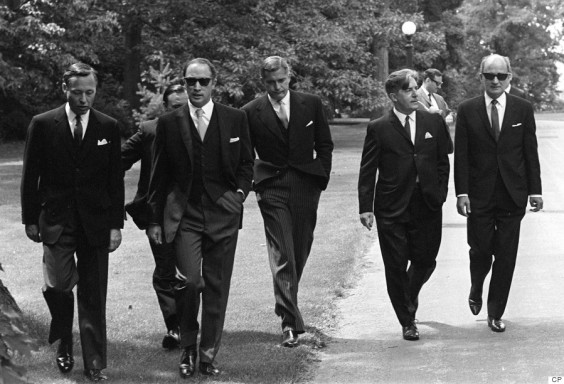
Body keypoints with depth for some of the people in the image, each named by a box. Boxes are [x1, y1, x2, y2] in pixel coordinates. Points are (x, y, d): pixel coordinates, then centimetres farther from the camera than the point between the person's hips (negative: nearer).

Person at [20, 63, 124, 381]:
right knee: (58, 285, -13)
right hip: (56, 221, -1)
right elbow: (31, 176, 5)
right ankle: (64, 343, 14)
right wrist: (30, 219, 3)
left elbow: (115, 179, 5)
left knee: (93, 296, 2)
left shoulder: (109, 127, 4)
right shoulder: (43, 125, 1)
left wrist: (116, 224, 1)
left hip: (95, 223, 1)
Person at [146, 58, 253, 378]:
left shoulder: (235, 119, 5)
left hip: (222, 214, 1)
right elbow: (159, 175, 7)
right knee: (189, 280, -14)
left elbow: (246, 163, 14)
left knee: (217, 287, 4)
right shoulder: (169, 123, 4)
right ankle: (188, 348, 7)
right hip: (185, 214, -1)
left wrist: (240, 191, -4)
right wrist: (155, 220, 6)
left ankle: (208, 355, 15)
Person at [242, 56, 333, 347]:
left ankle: (287, 302, 31)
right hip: (272, 189, -2)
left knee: (300, 251, 9)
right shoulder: (251, 113, -1)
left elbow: (324, 145, 12)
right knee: (282, 255, -11)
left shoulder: (311, 105, 4)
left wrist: (322, 178, 5)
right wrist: (253, 185, -2)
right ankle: (290, 322, -14)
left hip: (306, 185, 3)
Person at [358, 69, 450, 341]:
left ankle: (410, 294, 40)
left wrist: (439, 193, 2)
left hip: (428, 206, 2)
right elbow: (367, 172, -2)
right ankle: (408, 322, 13)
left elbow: (443, 162, 13)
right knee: (396, 267, 0)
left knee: (425, 261, 7)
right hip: (392, 209, -2)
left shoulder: (434, 122, 7)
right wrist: (365, 208, -9)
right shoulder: (378, 129, -2)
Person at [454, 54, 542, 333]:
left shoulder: (523, 109, 4)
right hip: (480, 195, -1)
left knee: (506, 255, 2)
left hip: (513, 195, 1)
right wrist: (461, 192, -7)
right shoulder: (467, 110, 1)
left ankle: (495, 312, 13)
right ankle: (476, 291, 33)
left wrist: (535, 190, 1)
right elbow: (460, 155, 0)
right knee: (480, 250, 1)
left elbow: (531, 152, 5)